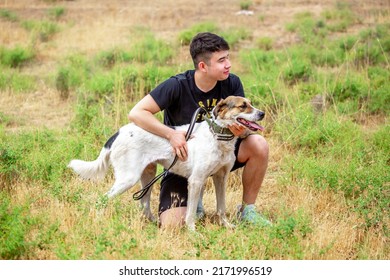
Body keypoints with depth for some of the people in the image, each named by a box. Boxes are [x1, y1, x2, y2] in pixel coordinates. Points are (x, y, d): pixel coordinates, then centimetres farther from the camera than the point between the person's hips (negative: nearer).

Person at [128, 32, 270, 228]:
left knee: (258, 144, -25)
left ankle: (247, 210, -5)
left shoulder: (232, 83, -12)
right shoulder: (177, 86, -22)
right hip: (183, 160, -3)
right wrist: (171, 134, -33)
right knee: (172, 226, -22)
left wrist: (242, 129, -33)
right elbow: (136, 113, -24)